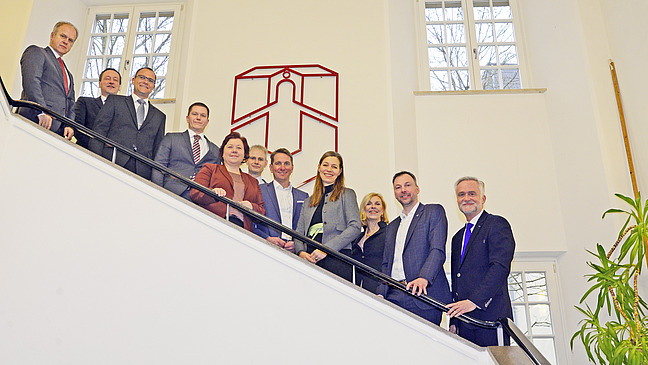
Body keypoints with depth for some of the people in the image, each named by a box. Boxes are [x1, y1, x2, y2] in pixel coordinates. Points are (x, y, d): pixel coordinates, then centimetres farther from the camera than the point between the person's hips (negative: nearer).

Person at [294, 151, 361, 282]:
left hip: (336, 260, -3)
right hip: (309, 260, 4)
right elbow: (299, 231, 19)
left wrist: (326, 249, -11)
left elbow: (355, 227, -2)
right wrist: (301, 252, -4)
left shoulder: (346, 194, 11)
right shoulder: (309, 201, 25)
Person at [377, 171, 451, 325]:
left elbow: (438, 251, -6)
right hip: (393, 298, 5)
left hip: (423, 295, -4)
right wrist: (381, 293, 6)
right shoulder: (392, 227, 26)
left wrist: (423, 278, -22)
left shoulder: (434, 211, 7)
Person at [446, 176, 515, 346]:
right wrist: (453, 322, 13)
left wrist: (475, 301, -22)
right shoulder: (458, 238, 23)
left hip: (490, 316, -6)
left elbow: (501, 267, -14)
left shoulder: (497, 224, 0)